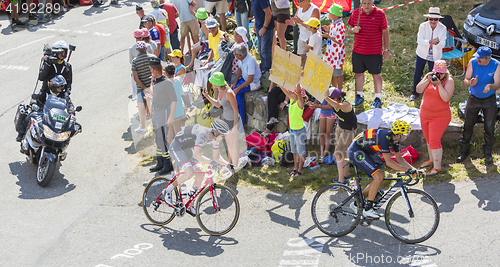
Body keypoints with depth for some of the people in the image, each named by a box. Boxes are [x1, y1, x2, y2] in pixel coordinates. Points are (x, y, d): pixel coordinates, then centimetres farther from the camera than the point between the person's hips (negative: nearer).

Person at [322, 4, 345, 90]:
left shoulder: (340, 26, -21)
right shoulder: (333, 23, 7)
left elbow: (339, 41, -21)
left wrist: (328, 36, -23)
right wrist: (328, 31, 4)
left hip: (337, 53, -9)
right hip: (331, 52, 9)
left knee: (338, 73, 2)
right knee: (332, 73, 17)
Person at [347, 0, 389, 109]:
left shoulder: (380, 14, -7)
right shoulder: (356, 13, 1)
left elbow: (385, 32, -2)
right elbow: (349, 29, 11)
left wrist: (386, 49, -2)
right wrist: (353, 30, -14)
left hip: (375, 52, -3)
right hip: (358, 51, 3)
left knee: (376, 75, 3)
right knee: (359, 73, 13)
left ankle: (378, 98, 14)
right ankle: (359, 96, 29)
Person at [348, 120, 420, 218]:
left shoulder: (394, 138, 0)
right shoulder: (385, 137, -28)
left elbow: (399, 158, 9)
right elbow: (388, 162, -29)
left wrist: (412, 168, -4)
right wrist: (407, 170, -27)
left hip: (363, 152, 10)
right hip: (355, 151, -10)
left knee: (379, 178, 7)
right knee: (379, 176, -18)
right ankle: (368, 209, -11)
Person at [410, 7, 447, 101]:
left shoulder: (442, 28, -12)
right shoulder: (423, 26, -13)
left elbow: (442, 45, -16)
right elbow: (419, 40, -21)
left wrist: (437, 42, -40)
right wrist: (430, 42, -38)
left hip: (434, 57, -1)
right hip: (422, 54, 1)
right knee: (417, 74, 10)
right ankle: (415, 92, 32)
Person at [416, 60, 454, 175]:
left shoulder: (449, 81, -13)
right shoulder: (429, 77, 1)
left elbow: (446, 98, -24)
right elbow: (418, 90, -7)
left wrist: (439, 84, -26)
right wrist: (428, 80, -18)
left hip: (440, 117, -6)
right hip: (425, 114, 6)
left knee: (434, 141, -9)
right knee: (429, 139, 20)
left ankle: (437, 167, 0)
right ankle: (431, 159, 40)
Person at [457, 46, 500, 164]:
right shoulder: (473, 62, -12)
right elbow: (466, 80, -12)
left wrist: (490, 86, -41)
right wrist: (470, 82, -36)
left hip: (489, 100, -1)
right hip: (474, 99, 1)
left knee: (489, 127, 3)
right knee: (468, 125, 6)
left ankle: (488, 152, 22)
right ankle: (464, 151, 22)